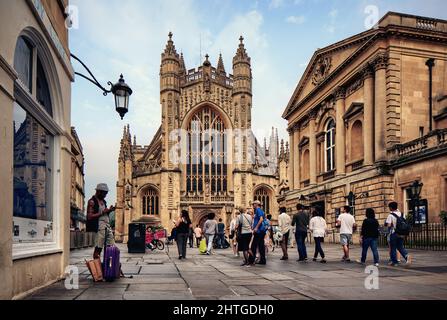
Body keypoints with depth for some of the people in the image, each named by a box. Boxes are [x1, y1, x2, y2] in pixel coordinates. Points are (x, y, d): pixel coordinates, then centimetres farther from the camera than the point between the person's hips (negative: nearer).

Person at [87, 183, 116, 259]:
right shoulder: (92, 201, -5)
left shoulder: (103, 201, 19)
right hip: (99, 227, -8)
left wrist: (109, 210, 8)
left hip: (107, 226, 8)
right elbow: (89, 217, -14)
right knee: (98, 248, -6)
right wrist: (102, 212, -14)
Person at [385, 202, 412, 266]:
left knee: (393, 248, 7)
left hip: (394, 233, -5)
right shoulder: (401, 214, 6)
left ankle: (394, 261, 12)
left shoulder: (391, 215, -13)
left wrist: (386, 223, 0)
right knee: (400, 247, 16)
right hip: (401, 234, 5)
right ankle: (406, 255, -9)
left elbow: (388, 225, -21)